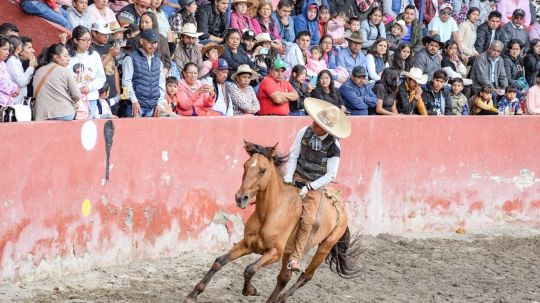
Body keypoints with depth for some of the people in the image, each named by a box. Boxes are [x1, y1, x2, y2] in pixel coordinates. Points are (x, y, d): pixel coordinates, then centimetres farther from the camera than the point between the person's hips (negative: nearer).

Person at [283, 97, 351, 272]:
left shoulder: (333, 146, -13)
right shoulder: (305, 132, -6)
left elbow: (330, 175, -11)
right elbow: (293, 157, 2)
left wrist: (309, 187, -18)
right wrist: (288, 179, -9)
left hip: (316, 185, -3)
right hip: (297, 177, 3)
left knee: (308, 220, -18)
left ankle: (294, 258, -12)